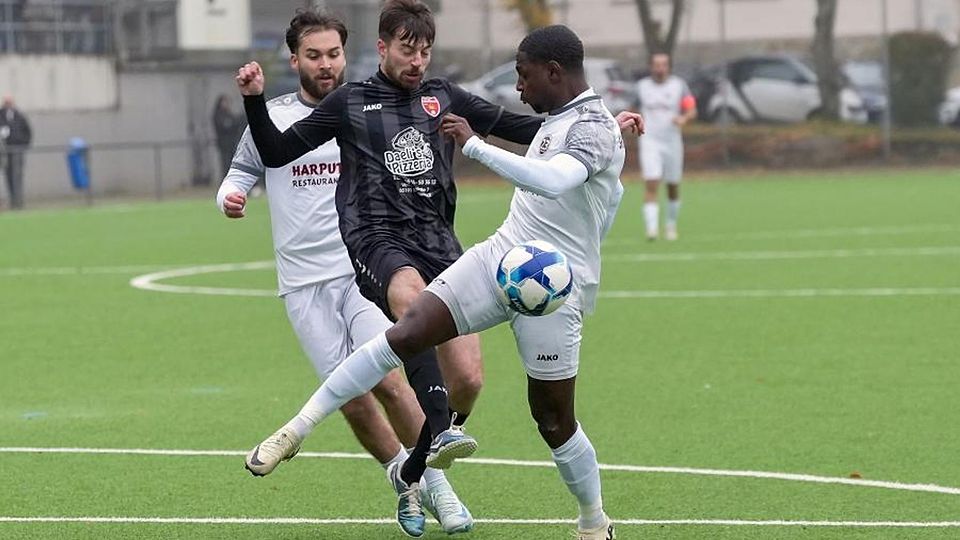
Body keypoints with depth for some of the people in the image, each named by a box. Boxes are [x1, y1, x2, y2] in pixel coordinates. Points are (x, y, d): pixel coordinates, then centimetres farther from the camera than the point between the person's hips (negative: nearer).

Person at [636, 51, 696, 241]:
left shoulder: (679, 85, 2)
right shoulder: (642, 86, 5)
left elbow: (692, 110, -4)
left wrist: (683, 118, -23)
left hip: (672, 142, 1)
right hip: (649, 142, -1)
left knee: (673, 188, 11)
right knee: (651, 186, -15)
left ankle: (671, 225, 30)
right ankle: (651, 227, -22)